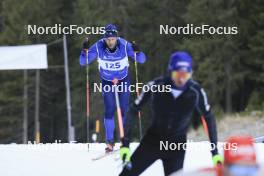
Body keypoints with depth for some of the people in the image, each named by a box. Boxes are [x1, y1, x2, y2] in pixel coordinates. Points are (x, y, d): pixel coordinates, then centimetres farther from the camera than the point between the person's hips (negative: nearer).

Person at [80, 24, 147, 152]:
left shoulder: (124, 45, -23)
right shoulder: (98, 47, -22)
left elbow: (142, 60, -19)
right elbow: (83, 62, -16)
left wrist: (137, 52, -41)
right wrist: (85, 51, -36)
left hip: (123, 80, 0)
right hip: (107, 82, 0)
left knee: (124, 110, -4)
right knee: (109, 111, -9)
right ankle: (109, 142, -4)